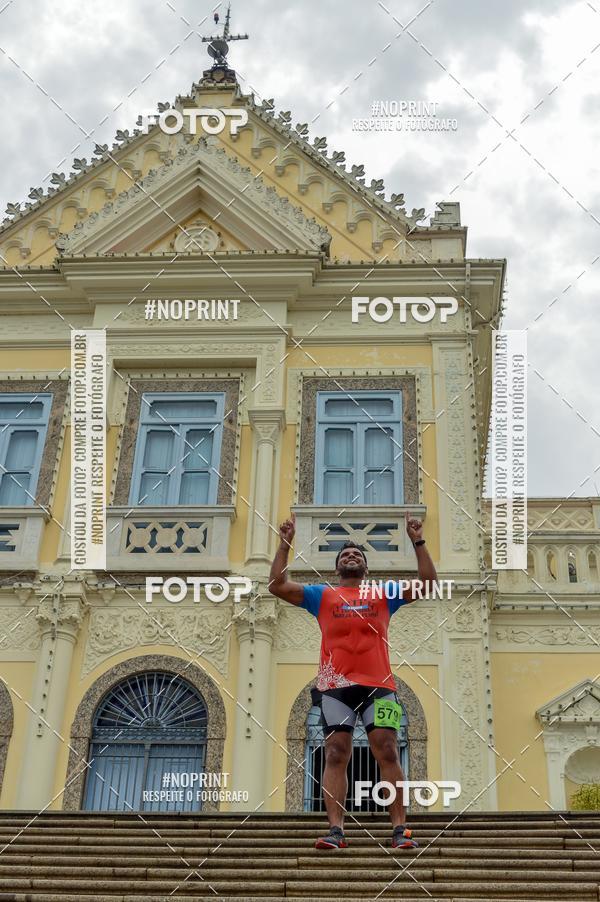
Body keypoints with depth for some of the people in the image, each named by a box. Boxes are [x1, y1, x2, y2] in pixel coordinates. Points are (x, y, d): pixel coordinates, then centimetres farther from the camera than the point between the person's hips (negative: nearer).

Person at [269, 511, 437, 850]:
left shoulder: (384, 593, 18)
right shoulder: (322, 595, 17)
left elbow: (428, 583, 10)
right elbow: (278, 586, 8)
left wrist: (418, 542, 4)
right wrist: (285, 545, 2)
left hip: (378, 684, 0)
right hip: (336, 686, 0)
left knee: (388, 752, -6)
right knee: (336, 755, -6)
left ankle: (400, 829, -4)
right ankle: (336, 830, -6)